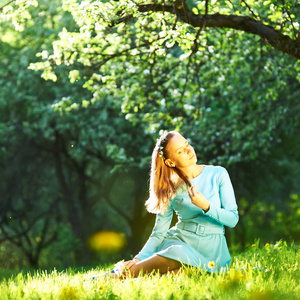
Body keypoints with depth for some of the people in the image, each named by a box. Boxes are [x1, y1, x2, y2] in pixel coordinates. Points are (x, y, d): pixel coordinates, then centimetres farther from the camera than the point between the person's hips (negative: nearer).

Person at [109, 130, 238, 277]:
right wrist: (140, 258, -11)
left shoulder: (218, 174, 2)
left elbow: (233, 219, -1)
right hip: (179, 240, 1)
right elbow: (159, 232, 5)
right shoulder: (171, 188, 5)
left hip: (211, 249, -1)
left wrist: (206, 206, -18)